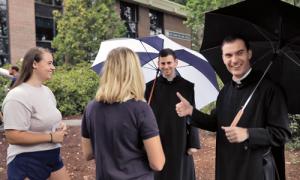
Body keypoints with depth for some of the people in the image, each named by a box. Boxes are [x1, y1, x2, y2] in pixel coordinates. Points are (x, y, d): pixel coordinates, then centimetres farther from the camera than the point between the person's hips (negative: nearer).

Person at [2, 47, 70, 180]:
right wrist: (51, 137, -22)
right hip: (27, 163, -8)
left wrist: (60, 126, 0)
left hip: (52, 157, 8)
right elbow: (12, 137, -24)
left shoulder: (47, 91, 7)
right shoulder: (18, 96, -20)